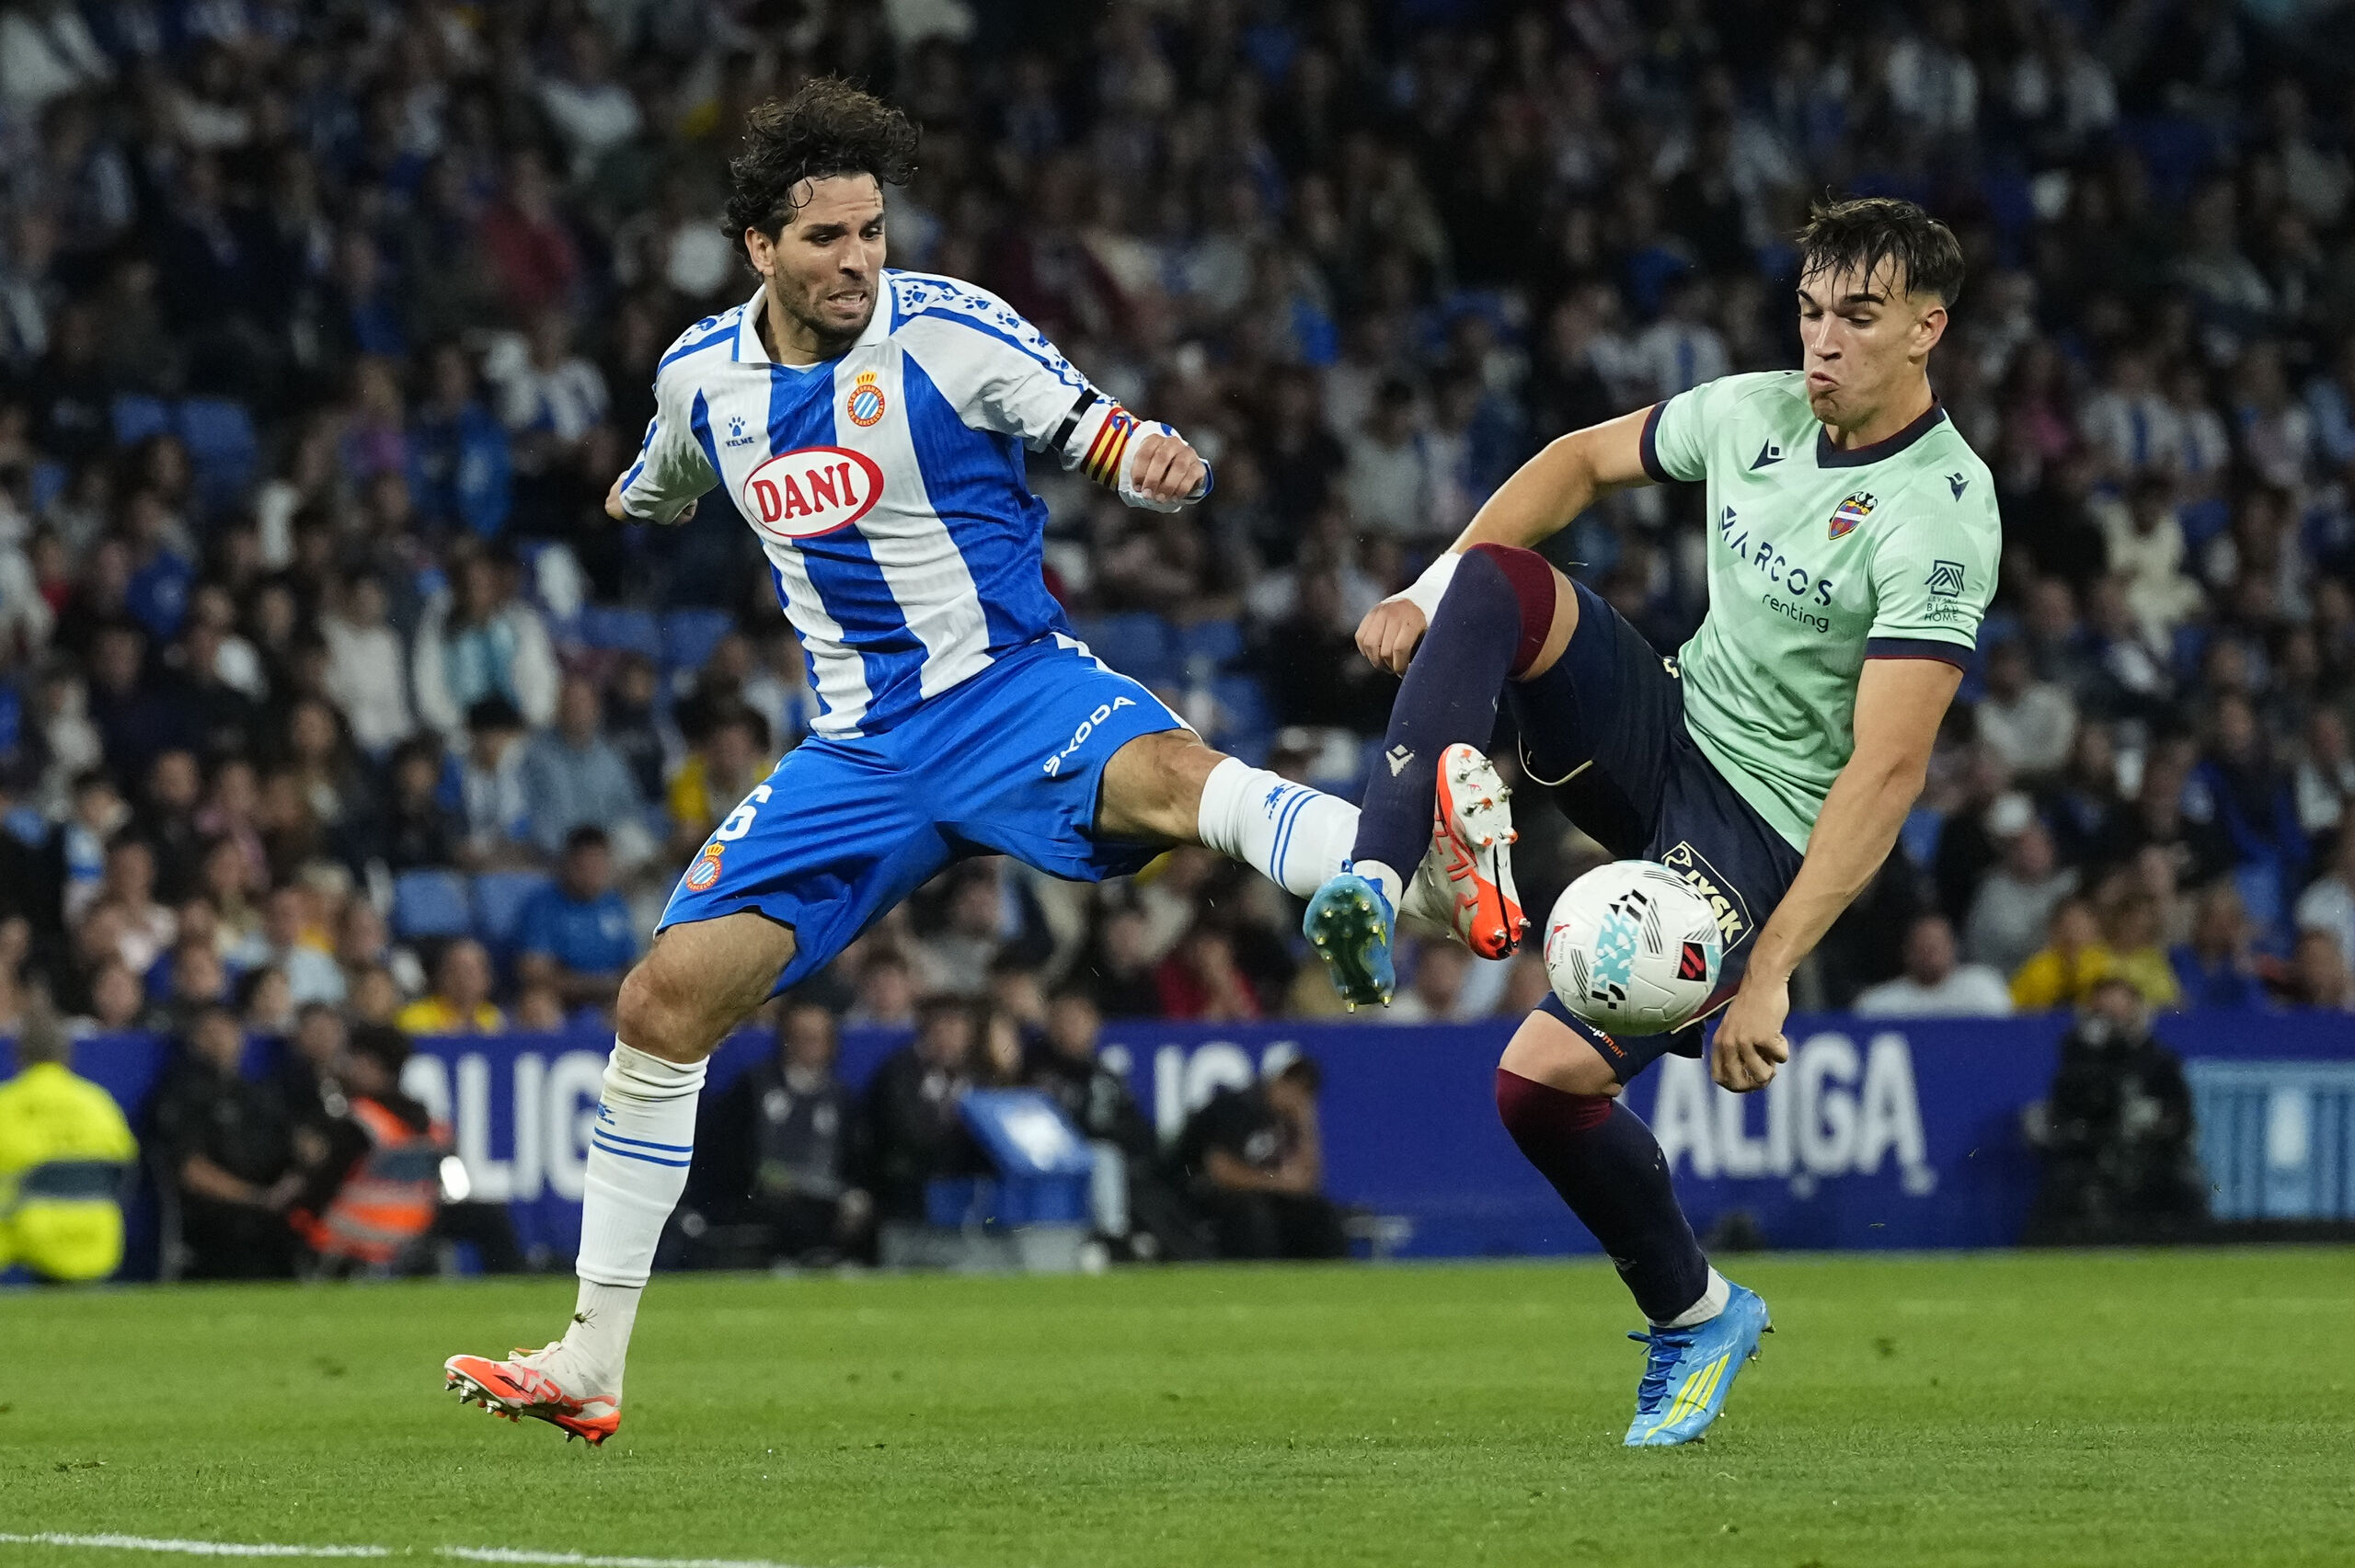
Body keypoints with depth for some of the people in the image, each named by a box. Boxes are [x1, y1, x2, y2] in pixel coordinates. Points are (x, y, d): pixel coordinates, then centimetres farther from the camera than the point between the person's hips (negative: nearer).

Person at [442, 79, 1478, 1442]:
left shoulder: (947, 331, -10)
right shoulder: (703, 374, 5)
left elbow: (1108, 444, -13)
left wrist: (1162, 465, -35)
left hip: (1014, 690, -4)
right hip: (861, 750, 4)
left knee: (1168, 777, -39)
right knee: (665, 999, -3)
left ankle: (1428, 884, -63)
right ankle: (592, 1365, 7)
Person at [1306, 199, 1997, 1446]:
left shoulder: (1939, 518, -22)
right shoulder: (1752, 414, -1)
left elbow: (1887, 770, -27)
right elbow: (1582, 460, 17)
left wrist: (1768, 971, -32)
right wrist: (1429, 591, 3)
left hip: (1766, 829, -6)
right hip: (1671, 725, 6)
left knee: (1545, 1082, -19)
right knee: (1493, 581, -19)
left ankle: (1696, 1313, 9)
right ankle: (1373, 883, -27)